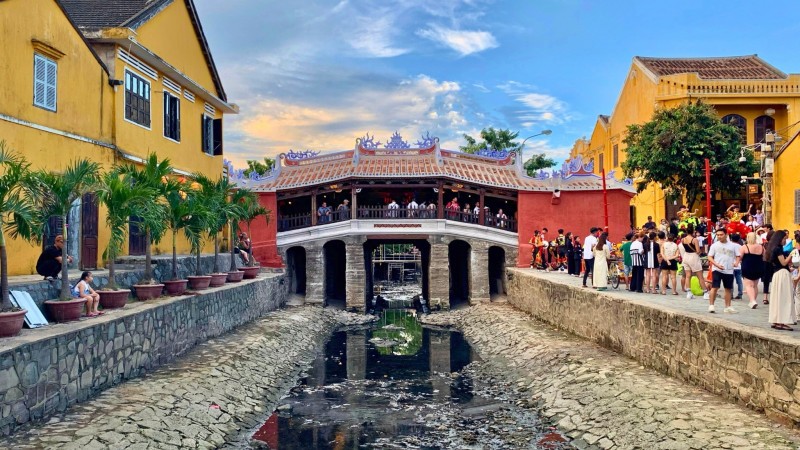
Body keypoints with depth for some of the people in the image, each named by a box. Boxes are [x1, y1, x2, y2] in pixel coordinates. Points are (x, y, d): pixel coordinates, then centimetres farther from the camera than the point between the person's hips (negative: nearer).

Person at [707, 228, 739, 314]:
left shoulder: (732, 245, 6)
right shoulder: (714, 245, 1)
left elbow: (738, 256, 11)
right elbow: (710, 257, 0)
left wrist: (736, 262, -11)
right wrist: (717, 265, -16)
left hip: (729, 270, 3)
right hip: (717, 270, -3)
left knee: (728, 289, 10)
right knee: (715, 287, -10)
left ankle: (728, 307, 20)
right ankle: (711, 305, -4)